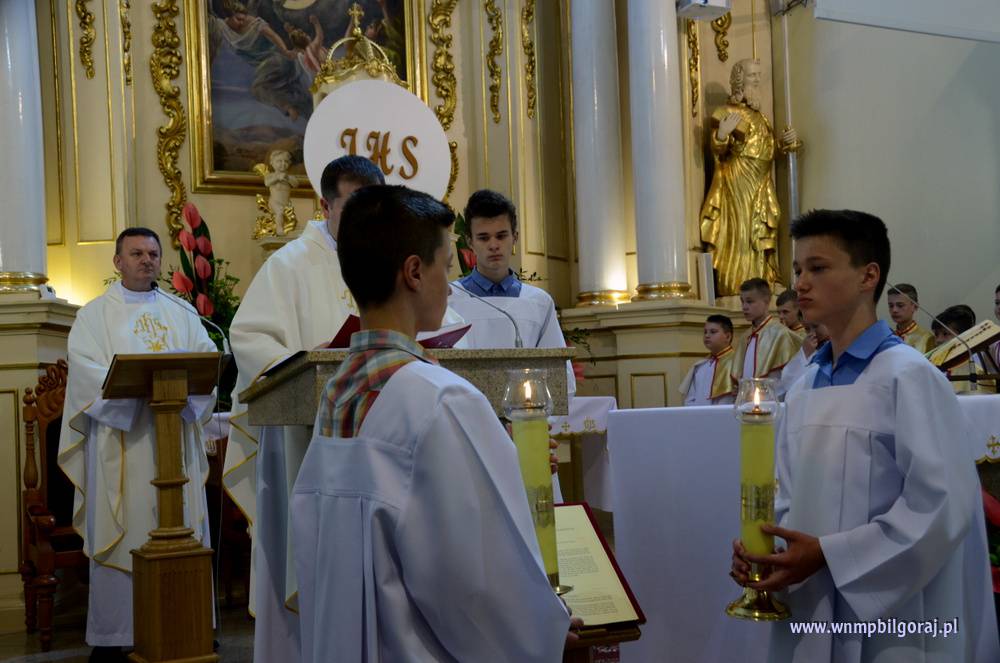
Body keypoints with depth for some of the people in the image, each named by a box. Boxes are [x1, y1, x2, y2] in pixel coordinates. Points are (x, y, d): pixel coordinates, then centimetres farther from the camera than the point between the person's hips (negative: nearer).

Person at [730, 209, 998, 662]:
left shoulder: (908, 376, -12)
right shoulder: (804, 389, 8)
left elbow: (944, 505, -18)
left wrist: (827, 554, -19)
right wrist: (762, 549, -6)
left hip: (888, 623, -6)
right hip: (810, 613, 6)